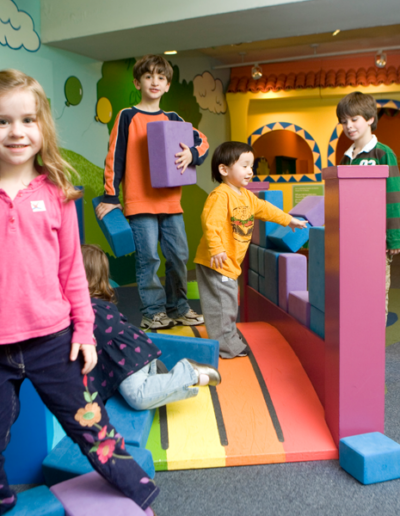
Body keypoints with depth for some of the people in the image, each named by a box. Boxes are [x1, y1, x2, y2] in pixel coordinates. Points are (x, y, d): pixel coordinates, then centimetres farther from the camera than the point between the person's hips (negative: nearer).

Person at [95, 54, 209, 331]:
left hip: (171, 201, 4)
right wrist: (110, 197, -4)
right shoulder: (128, 116, 3)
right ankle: (153, 311, 10)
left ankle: (178, 307, 21)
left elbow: (203, 142, 14)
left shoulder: (173, 119, 14)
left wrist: (192, 154, -9)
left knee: (179, 255, 6)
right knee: (148, 258, -5)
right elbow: (115, 156, 0)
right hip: (140, 202, -4)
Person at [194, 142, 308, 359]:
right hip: (215, 262, -10)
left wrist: (288, 219, 26)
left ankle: (229, 334, 36)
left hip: (230, 262, 10)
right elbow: (211, 223, -28)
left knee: (229, 300, 21)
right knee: (222, 301, -3)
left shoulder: (246, 195, 13)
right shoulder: (220, 196, -19)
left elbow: (264, 209, 24)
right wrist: (216, 249, -35)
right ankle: (226, 345, 7)